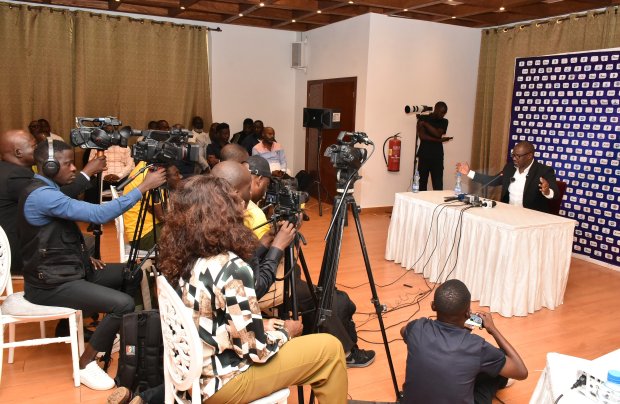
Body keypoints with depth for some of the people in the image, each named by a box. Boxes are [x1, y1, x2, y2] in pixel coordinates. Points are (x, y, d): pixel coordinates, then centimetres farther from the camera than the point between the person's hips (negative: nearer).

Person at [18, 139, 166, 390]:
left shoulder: (47, 190, 10)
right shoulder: (42, 195, -23)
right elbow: (100, 214, -31)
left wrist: (83, 257, 7)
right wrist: (144, 187, -28)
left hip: (69, 270, 10)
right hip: (50, 284, -10)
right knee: (124, 304, -23)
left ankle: (118, 333, 26)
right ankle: (85, 364, -4)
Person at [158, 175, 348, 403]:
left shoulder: (178, 257, -3)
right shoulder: (229, 267, -28)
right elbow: (257, 349, -21)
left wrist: (260, 324, 7)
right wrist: (286, 331, -2)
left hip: (191, 374, 8)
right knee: (330, 350, 0)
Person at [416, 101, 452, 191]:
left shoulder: (444, 122, 10)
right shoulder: (423, 118, 4)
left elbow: (438, 134, -8)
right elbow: (422, 136, -9)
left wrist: (425, 124, -6)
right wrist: (439, 140, -11)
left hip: (437, 157, 1)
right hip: (424, 156, -1)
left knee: (438, 185, -6)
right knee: (422, 184, 1)